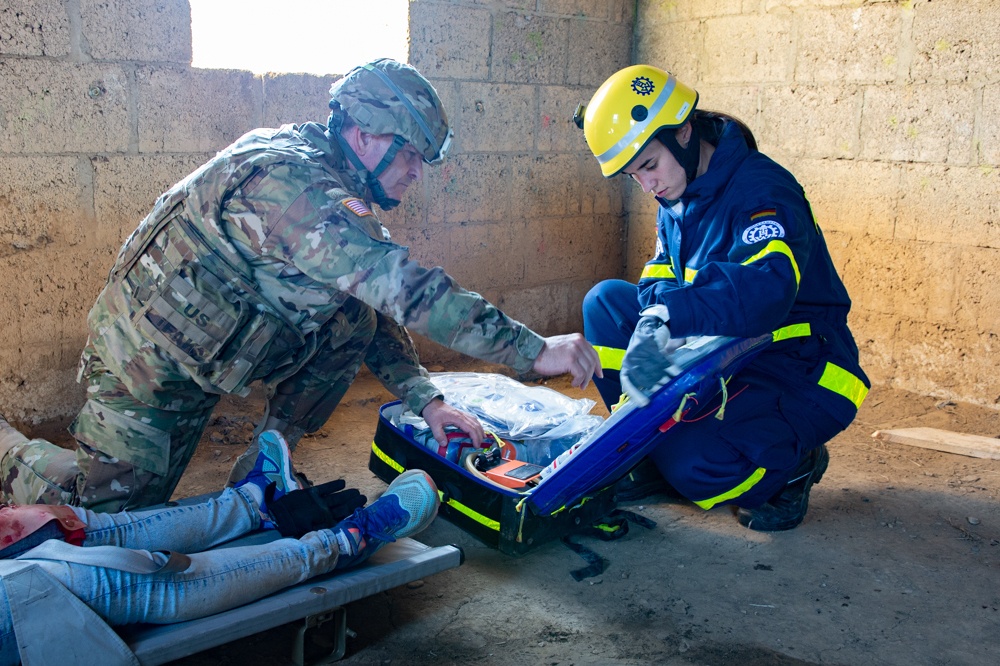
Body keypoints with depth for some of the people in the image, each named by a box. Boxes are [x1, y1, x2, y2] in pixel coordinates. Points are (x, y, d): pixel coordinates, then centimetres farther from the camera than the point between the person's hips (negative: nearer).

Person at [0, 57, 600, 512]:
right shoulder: (286, 181, -31)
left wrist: (426, 399, -6)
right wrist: (534, 351, -39)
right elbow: (400, 286, -40)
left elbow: (378, 299, 3)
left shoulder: (326, 181, 1)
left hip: (209, 349, 8)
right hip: (149, 356, -8)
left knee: (356, 324, -6)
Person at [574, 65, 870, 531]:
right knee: (606, 300, -4)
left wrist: (664, 316, -44)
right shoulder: (677, 197, 7)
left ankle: (792, 463, 4)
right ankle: (647, 453, 3)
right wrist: (650, 324, -23)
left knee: (692, 466, -31)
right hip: (725, 355, 8)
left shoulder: (763, 193, -22)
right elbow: (660, 281, 0)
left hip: (800, 375, -8)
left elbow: (765, 293, -39)